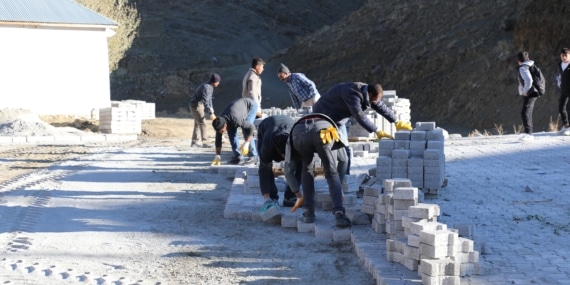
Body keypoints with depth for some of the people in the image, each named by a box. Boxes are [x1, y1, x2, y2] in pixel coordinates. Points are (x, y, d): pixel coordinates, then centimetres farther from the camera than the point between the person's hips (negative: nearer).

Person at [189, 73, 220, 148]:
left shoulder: (210, 86, 5)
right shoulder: (206, 87, -26)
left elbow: (209, 98, 15)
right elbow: (205, 102, -31)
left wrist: (211, 108, 5)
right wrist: (210, 113, -32)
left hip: (199, 105, 10)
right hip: (196, 105, -10)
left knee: (197, 123, 16)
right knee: (202, 123, -13)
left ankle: (194, 141, 23)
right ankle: (204, 142, -15)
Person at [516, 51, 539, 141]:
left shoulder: (523, 68, -15)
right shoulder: (529, 66, 16)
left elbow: (529, 80, -28)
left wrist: (525, 91, -17)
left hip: (529, 94, -11)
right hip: (530, 94, 11)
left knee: (525, 113, -17)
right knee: (527, 114, 15)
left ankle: (528, 134, -26)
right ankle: (529, 134, 20)